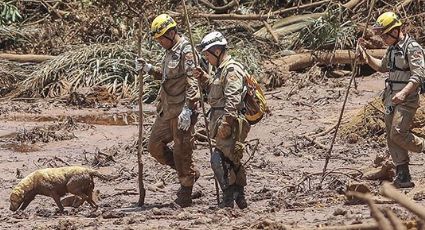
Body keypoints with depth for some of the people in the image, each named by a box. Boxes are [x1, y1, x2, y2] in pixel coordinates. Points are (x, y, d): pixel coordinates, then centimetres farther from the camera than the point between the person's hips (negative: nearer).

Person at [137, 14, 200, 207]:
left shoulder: (186, 52, -15)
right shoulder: (170, 52, 15)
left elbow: (192, 82, -22)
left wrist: (187, 109, -30)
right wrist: (148, 68, 10)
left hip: (181, 110, -10)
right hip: (166, 109, 10)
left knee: (182, 151, -3)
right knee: (155, 146, 11)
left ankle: (186, 194, 7)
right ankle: (189, 174, 24)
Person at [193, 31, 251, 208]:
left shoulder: (232, 70, -13)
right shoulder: (222, 70, 19)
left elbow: (232, 100, -23)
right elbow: (214, 90, 34)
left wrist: (225, 122, -30)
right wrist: (203, 78, 18)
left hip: (231, 125, -11)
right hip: (224, 124, 11)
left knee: (219, 159, -16)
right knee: (233, 162, 15)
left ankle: (228, 199, -17)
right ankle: (240, 199, 22)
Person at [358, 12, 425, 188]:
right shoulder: (392, 48, 15)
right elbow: (382, 67, 32)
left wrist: (404, 92, -34)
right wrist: (365, 56, 19)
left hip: (406, 99, -9)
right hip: (391, 98, 9)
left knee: (398, 133, -20)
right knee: (392, 138, 5)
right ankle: (403, 178, 9)